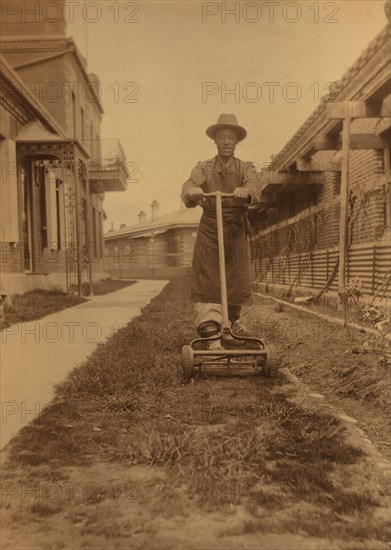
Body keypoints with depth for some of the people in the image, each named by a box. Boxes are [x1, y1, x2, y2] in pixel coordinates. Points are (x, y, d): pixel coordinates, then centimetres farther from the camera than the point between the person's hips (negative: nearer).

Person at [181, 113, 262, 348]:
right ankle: (211, 335, -12)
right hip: (209, 230, -1)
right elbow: (189, 185, -9)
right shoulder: (203, 167, 10)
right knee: (207, 282, -10)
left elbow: (255, 186, -13)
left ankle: (233, 324, 28)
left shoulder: (246, 168, 10)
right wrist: (193, 192, -35)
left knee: (238, 281, 5)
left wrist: (245, 191, -38)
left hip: (237, 231, 1)